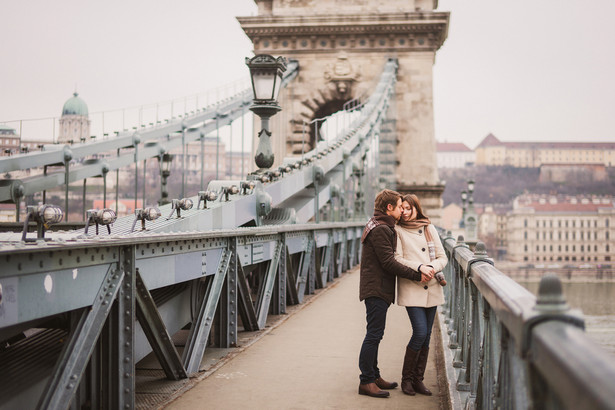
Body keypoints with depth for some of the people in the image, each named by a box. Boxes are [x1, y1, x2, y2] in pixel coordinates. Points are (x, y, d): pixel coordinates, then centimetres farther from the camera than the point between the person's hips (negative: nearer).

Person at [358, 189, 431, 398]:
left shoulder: (384, 228, 18)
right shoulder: (380, 230, -16)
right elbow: (389, 263, -20)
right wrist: (417, 275, -17)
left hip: (379, 289, 11)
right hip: (376, 289, -11)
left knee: (375, 334, 15)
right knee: (374, 334, -7)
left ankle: (374, 376, 24)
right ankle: (366, 381, -3)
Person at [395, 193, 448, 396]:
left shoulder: (430, 229, 11)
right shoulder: (398, 231, 1)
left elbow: (442, 257, 10)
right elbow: (397, 259, -7)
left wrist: (432, 267, -11)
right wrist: (419, 267, -19)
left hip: (432, 288, 4)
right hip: (411, 289, -4)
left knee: (426, 336, 5)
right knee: (420, 332, -13)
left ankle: (418, 379, 15)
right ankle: (406, 378, 3)